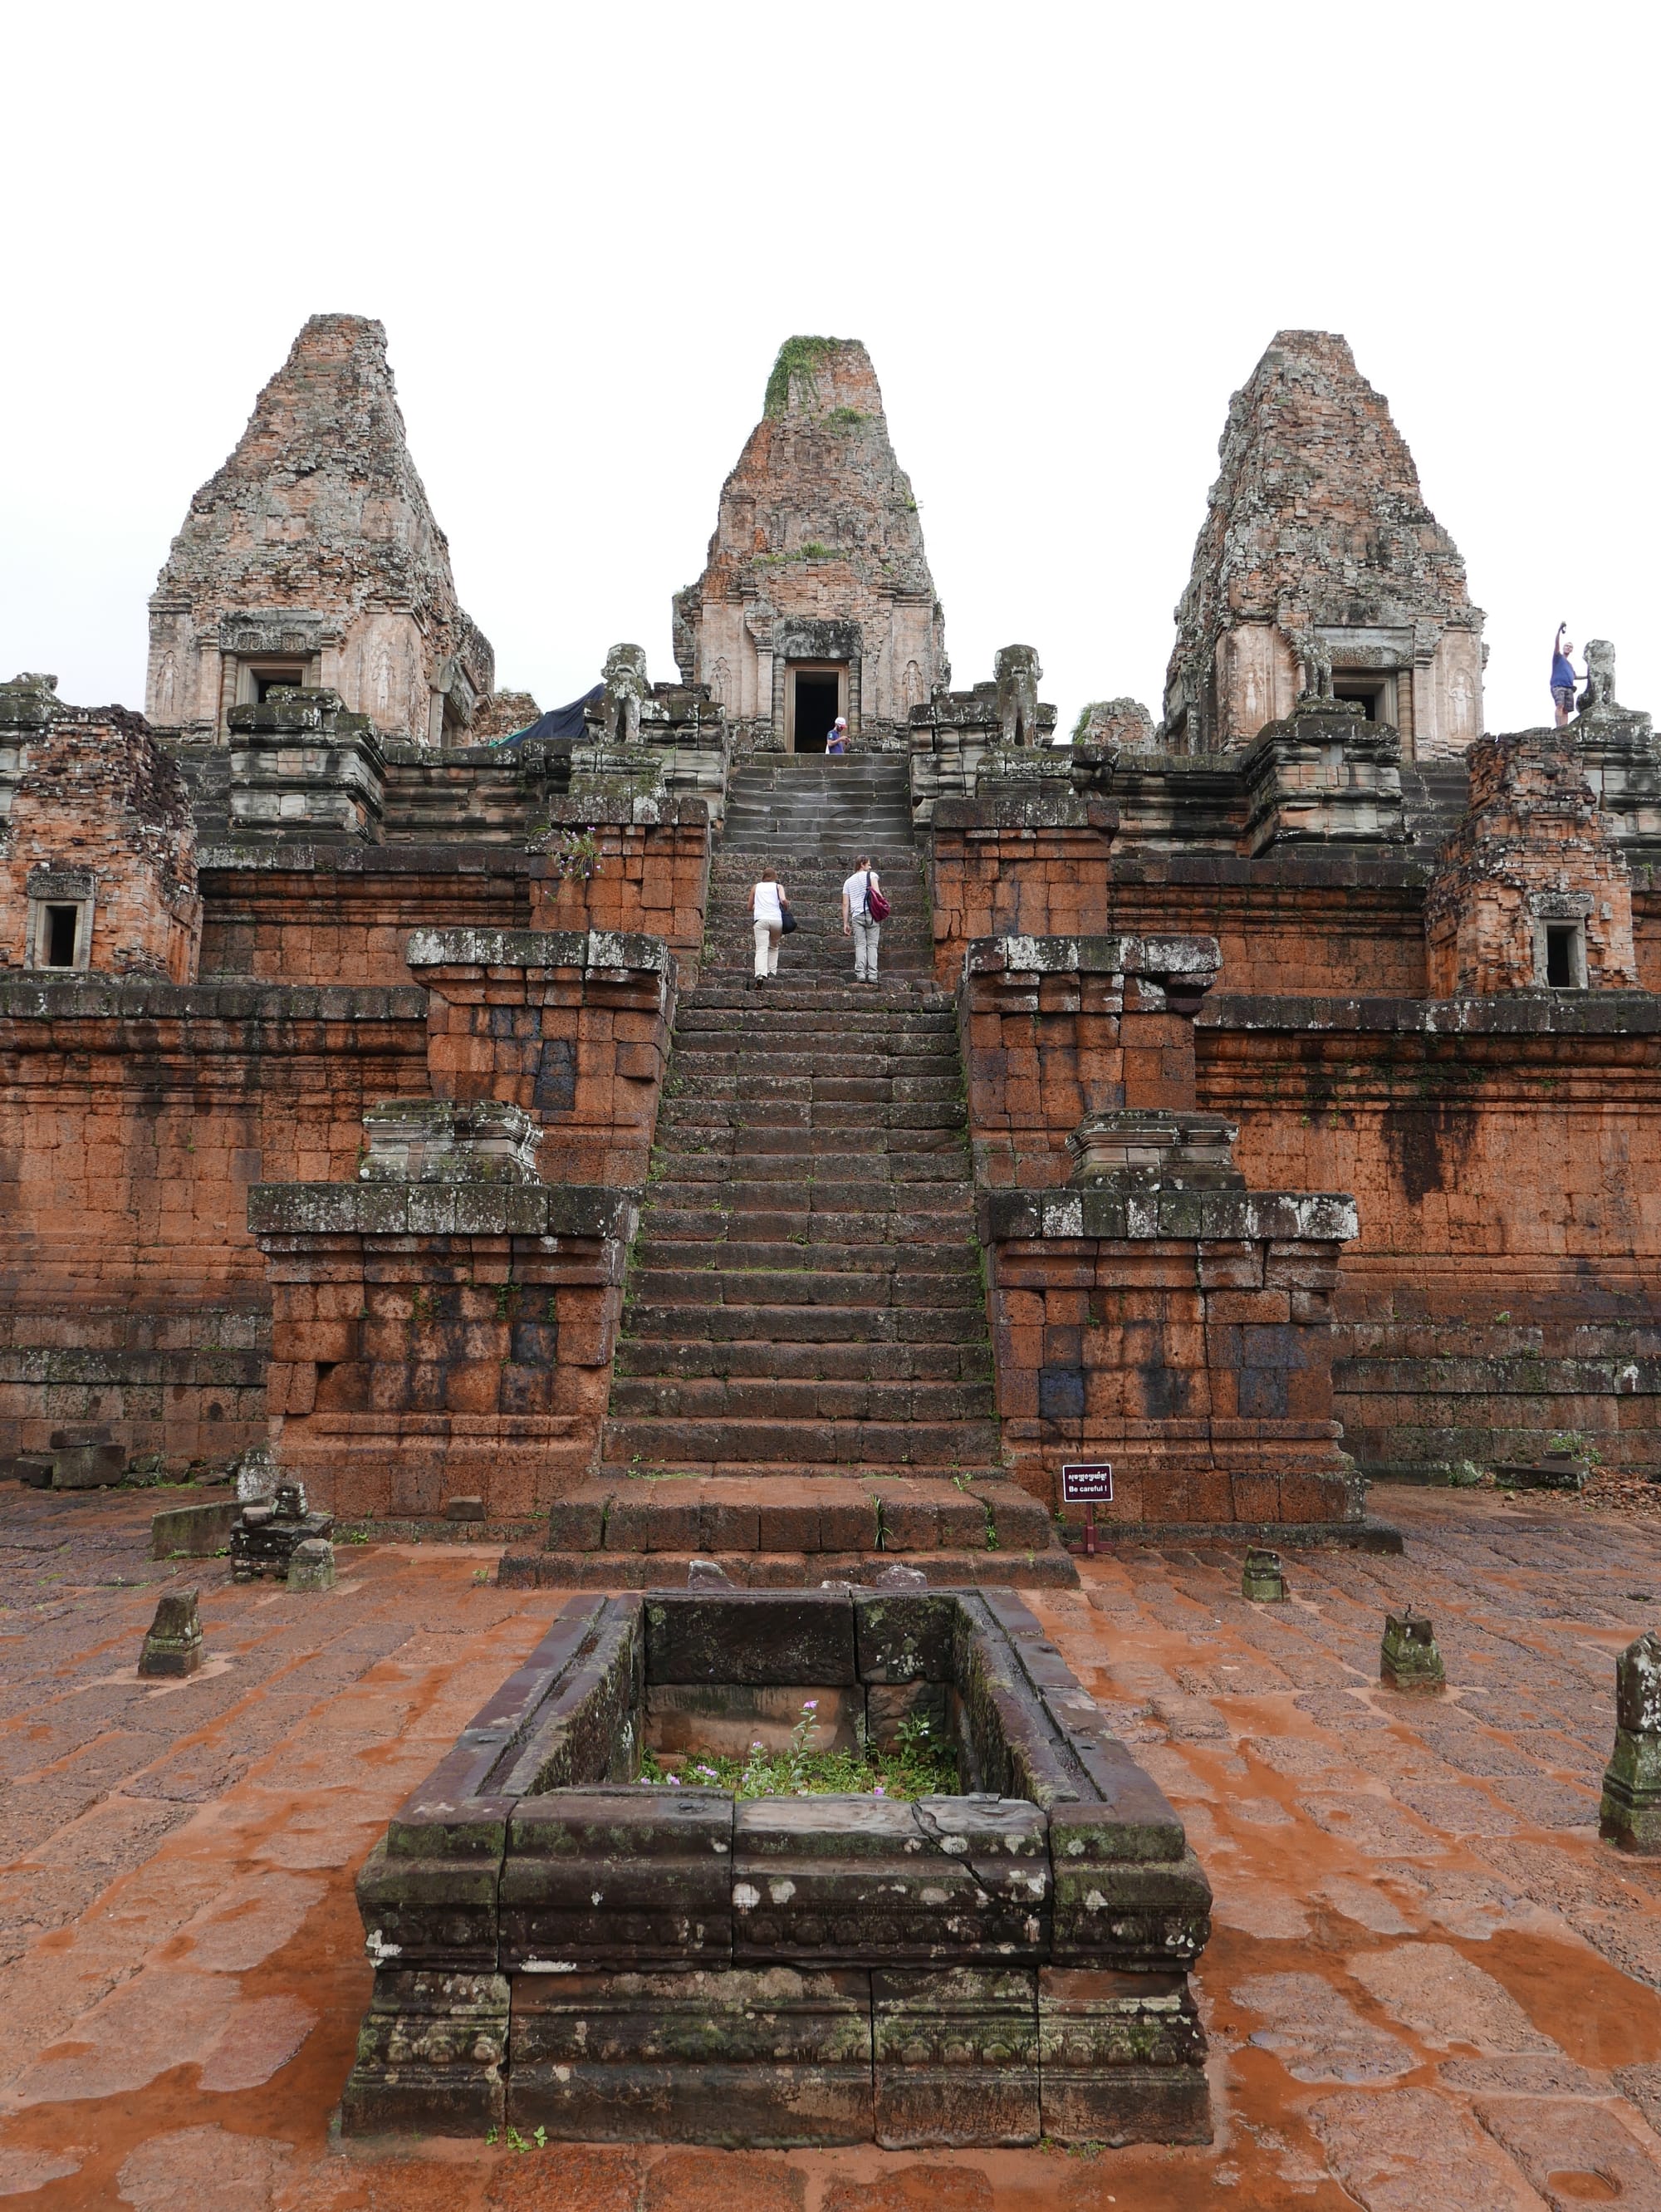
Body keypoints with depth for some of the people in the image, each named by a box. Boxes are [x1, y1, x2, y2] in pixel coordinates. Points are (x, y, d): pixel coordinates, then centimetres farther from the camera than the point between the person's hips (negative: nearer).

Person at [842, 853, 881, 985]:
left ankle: (860, 974, -15)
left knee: (860, 945, -1)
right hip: (872, 914, -3)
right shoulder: (871, 875, 9)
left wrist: (845, 923, 14)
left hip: (856, 916, 3)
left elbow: (845, 904, 15)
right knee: (872, 945, -1)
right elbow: (876, 892, -9)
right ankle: (872, 975, -10)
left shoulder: (848, 881, 21)